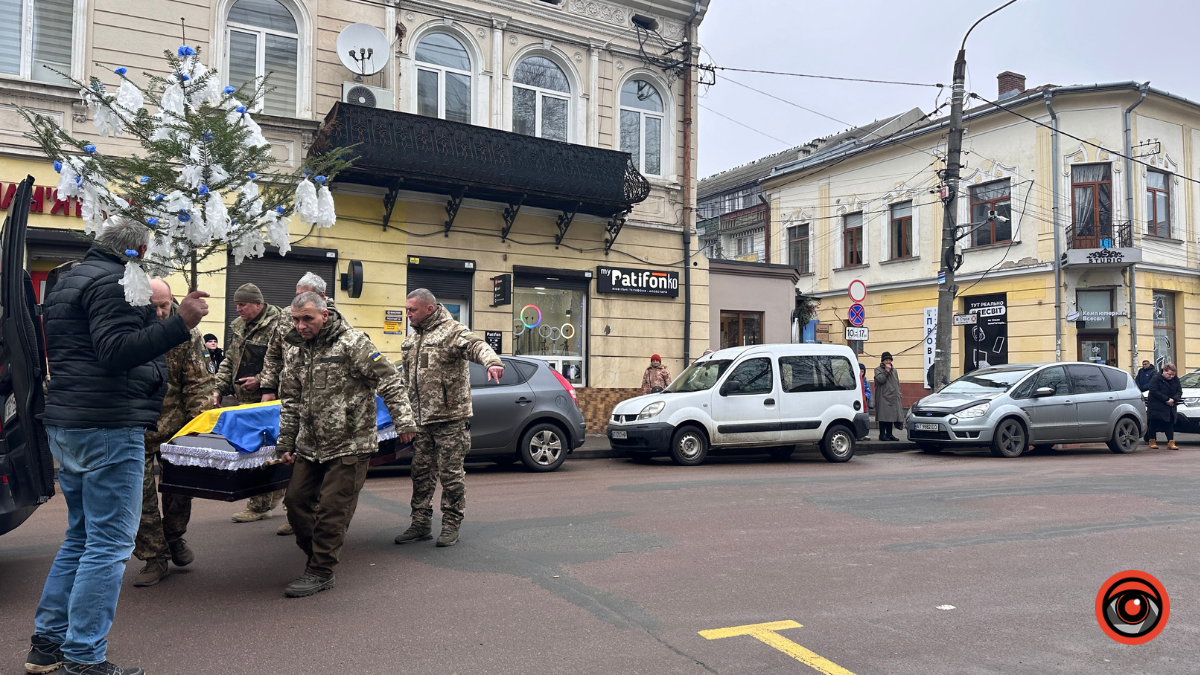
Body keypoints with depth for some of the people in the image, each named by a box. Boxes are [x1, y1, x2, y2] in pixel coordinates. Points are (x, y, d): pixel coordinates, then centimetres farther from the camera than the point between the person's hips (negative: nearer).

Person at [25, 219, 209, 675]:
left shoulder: (67, 282, 21)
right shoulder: (111, 281, -11)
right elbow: (116, 351, -23)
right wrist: (180, 324, -31)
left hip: (65, 424, 11)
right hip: (108, 428, -11)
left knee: (81, 536, 19)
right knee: (109, 544, -6)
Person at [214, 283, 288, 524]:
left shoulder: (277, 325, -12)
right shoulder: (238, 326, 15)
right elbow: (229, 361, 21)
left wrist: (260, 381, -18)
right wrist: (218, 387, 10)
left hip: (266, 400, -8)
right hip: (243, 399, 8)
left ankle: (259, 506, 4)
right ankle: (276, 490, 29)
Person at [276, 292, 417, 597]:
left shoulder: (352, 343, -13)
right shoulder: (294, 348, 8)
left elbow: (390, 380, -13)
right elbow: (290, 400, 16)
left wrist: (404, 420, -17)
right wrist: (286, 441, 14)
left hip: (349, 445, -7)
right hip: (309, 446, 7)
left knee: (332, 510, -4)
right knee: (297, 501, 10)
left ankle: (320, 572, 8)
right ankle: (318, 556, 29)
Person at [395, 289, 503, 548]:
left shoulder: (453, 331, -8)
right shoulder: (410, 341, 17)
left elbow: (476, 346, -27)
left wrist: (492, 361, -49)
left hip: (449, 418, -7)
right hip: (420, 420, 8)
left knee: (451, 473, 0)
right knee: (421, 472, 12)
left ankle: (451, 525, 11)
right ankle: (421, 524, 22)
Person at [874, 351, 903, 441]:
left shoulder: (894, 370, 19)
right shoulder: (878, 369, 0)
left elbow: (897, 383, 23)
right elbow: (881, 379, -17)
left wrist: (898, 393, 14)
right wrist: (886, 370, -12)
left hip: (893, 397, 6)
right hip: (883, 397, -6)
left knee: (891, 415, 7)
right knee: (883, 416, -7)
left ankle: (889, 434, 14)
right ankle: (882, 434, -4)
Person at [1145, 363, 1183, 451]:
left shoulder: (1176, 380, 8)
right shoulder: (1156, 379, -9)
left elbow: (1179, 392, 7)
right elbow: (1154, 391, -17)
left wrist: (1173, 399, -14)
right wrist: (1166, 399, -20)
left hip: (1169, 407, 5)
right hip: (1155, 407, -5)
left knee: (1169, 425, 4)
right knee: (1153, 424, -2)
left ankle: (1171, 443, 5)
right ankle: (1152, 442, 7)